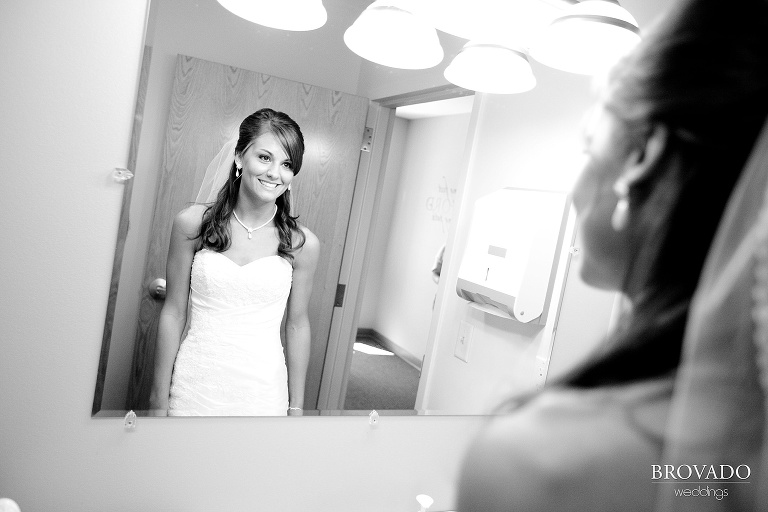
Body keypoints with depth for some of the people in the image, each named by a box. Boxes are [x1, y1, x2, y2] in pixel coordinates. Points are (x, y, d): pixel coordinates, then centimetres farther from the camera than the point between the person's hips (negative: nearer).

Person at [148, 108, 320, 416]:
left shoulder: (302, 244, -7)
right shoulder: (192, 224, -6)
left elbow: (297, 324, 0)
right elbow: (173, 312, -1)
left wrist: (296, 407, 6)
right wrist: (160, 397, 3)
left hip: (262, 396, 0)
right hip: (194, 388, 1)